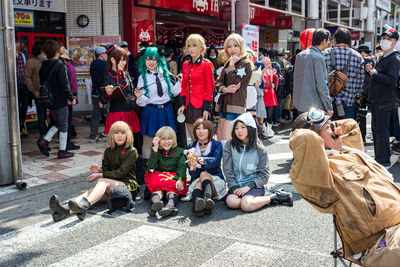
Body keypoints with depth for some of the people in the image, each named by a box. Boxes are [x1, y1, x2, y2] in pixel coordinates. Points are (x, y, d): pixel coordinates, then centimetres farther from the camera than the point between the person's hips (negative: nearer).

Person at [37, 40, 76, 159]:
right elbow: (64, 85, -19)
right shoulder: (60, 66, -17)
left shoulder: (43, 66, 5)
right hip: (60, 101, -7)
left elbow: (42, 83, 10)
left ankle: (44, 140, 7)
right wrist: (71, 98, -8)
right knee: (63, 126, 5)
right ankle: (62, 151, 11)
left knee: (58, 124, 23)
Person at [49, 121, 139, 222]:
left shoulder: (132, 152, -4)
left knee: (102, 182, -32)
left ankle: (84, 206, -59)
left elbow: (121, 172, -11)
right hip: (112, 184, 5)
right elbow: (107, 169, 15)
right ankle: (65, 209, -52)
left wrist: (100, 175, -15)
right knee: (93, 191, -27)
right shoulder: (108, 151, 13)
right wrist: (101, 170, -9)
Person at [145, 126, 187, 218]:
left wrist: (180, 180, -22)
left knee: (171, 191, -33)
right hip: (158, 178, 1)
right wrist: (155, 148, -6)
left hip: (174, 178, -1)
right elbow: (151, 167, -1)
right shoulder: (156, 151, 17)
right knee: (157, 190, -32)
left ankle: (170, 205, -64)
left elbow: (182, 167, 0)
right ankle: (156, 203, -63)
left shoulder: (179, 151, 15)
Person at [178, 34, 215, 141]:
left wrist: (206, 108, -12)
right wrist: (183, 104, 7)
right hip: (188, 106, 6)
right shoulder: (185, 65, 11)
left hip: (201, 106, -5)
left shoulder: (207, 65, -6)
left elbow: (209, 88, -7)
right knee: (193, 139, 11)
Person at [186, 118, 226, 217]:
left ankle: (208, 197, -63)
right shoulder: (191, 147, 12)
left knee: (203, 174, -32)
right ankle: (197, 202, -70)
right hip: (196, 180, 1)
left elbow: (215, 161, -17)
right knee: (198, 182, -34)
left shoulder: (217, 145, 7)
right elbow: (192, 174, 1)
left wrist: (203, 161, -40)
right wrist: (192, 167, -25)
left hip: (216, 180, -1)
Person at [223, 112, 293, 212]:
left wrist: (248, 186, -14)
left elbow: (264, 175, -1)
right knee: (231, 202, -30)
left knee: (246, 205, -31)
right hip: (236, 185, 2)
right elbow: (228, 171, 1)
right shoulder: (230, 146, 3)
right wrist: (234, 188, -13)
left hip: (254, 185, -2)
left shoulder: (260, 149, -1)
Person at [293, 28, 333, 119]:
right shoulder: (318, 58, -14)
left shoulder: (300, 55, 10)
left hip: (299, 104, 8)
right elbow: (321, 85, -17)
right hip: (315, 107, -8)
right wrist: (329, 107, -12)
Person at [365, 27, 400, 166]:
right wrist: (370, 70, 6)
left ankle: (384, 161, 4)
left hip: (385, 102, -9)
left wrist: (373, 73, -17)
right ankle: (378, 159, 25)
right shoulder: (383, 58, 17)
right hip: (376, 101, 9)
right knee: (376, 130, 15)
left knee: (382, 132, -5)